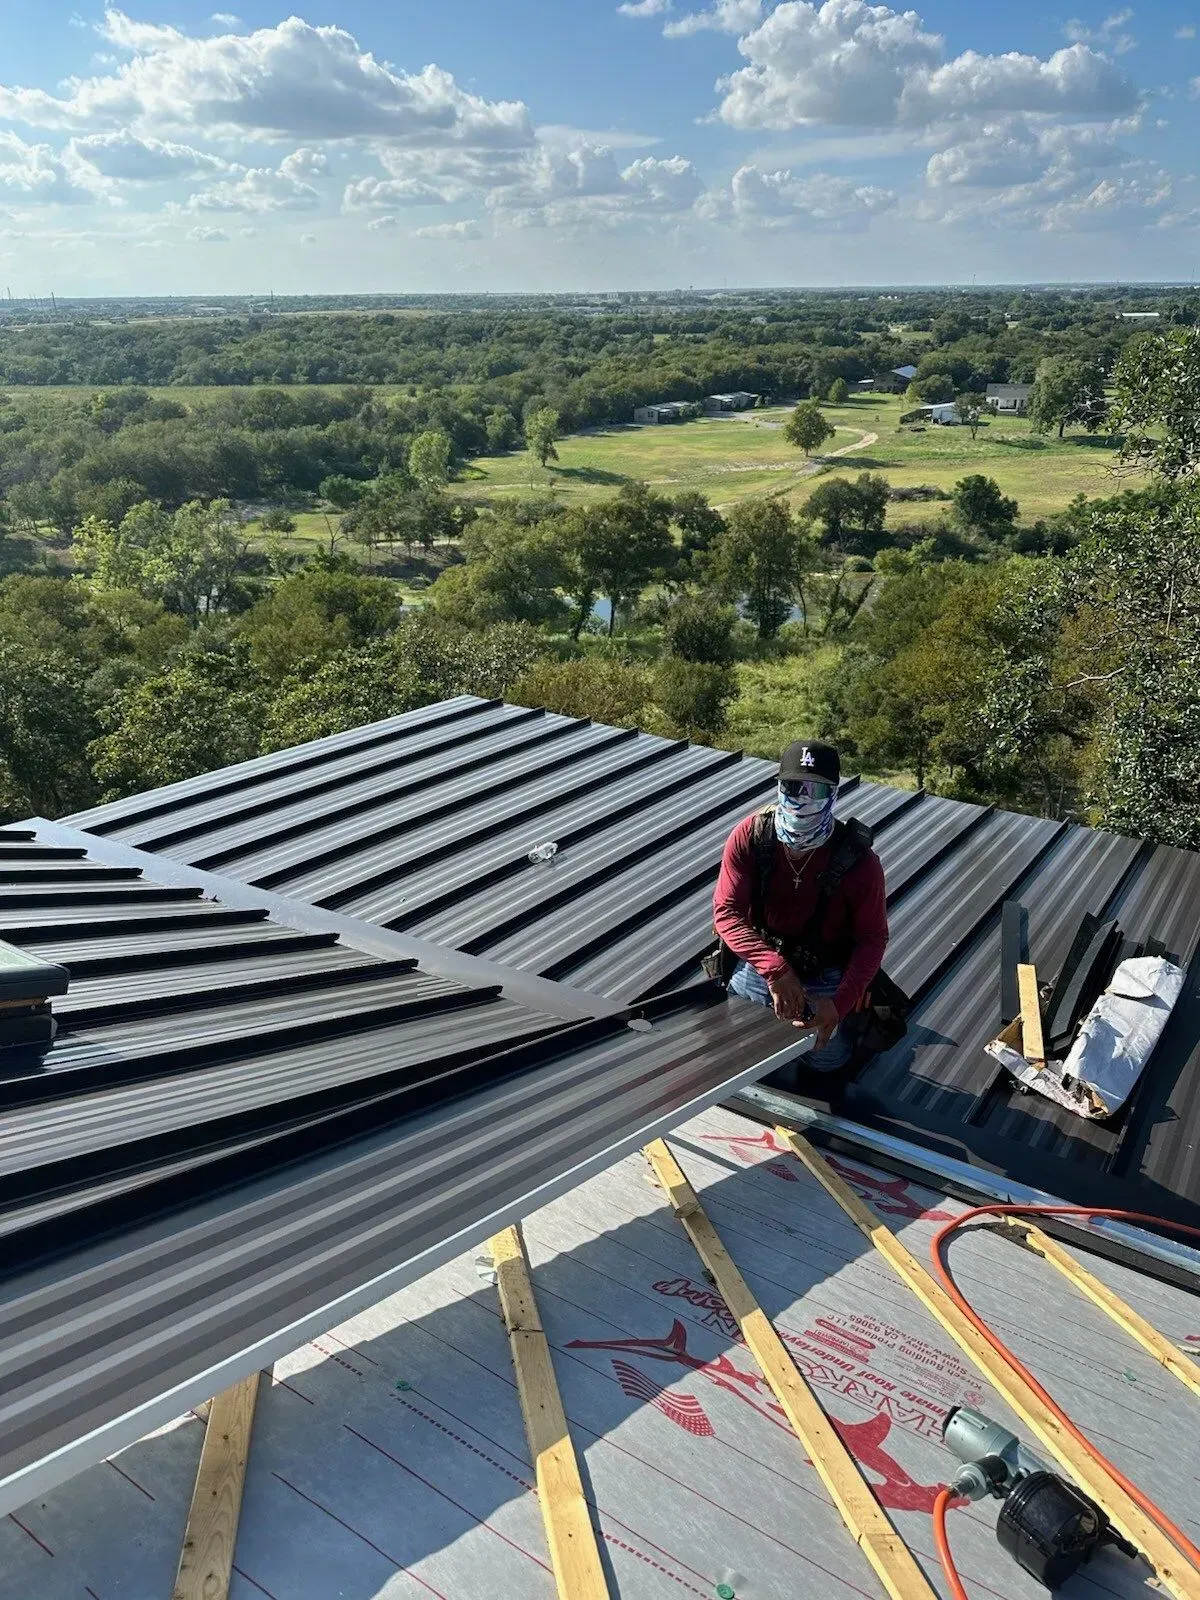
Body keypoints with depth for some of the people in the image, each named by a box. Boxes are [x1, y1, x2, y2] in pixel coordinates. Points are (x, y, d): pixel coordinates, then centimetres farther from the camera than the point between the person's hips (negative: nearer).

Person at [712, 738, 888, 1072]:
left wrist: (839, 1004, -29)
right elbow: (726, 912, -22)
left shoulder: (857, 860, -23)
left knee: (826, 1060, 8)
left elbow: (873, 938, -15)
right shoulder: (749, 836, -20)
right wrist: (774, 969, -37)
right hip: (757, 968, 2)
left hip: (824, 978, -2)